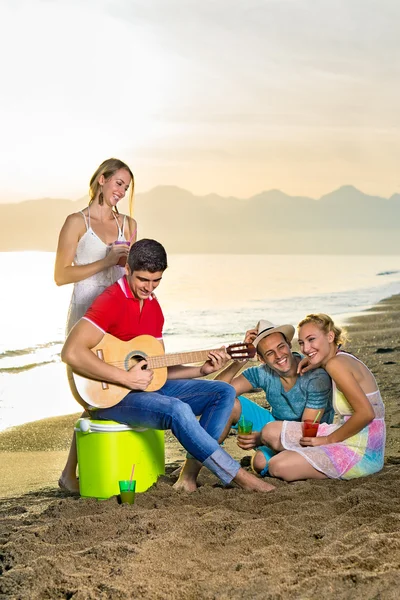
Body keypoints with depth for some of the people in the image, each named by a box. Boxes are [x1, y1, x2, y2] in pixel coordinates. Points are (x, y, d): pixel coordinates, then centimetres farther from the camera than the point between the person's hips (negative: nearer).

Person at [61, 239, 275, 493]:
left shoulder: (153, 306, 12)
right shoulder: (111, 302, -14)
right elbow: (71, 353, -27)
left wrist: (201, 370, -1)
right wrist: (126, 378, -26)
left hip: (149, 386, 9)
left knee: (225, 392, -2)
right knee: (178, 410, -34)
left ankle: (191, 472, -12)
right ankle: (236, 475, -19)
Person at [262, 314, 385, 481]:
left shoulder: (336, 363, -18)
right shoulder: (343, 360, 10)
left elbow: (366, 413, -25)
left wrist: (330, 439, -14)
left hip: (360, 453, -9)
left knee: (279, 467, -19)